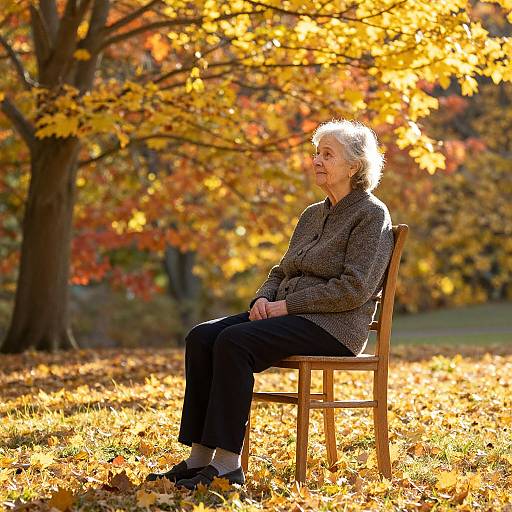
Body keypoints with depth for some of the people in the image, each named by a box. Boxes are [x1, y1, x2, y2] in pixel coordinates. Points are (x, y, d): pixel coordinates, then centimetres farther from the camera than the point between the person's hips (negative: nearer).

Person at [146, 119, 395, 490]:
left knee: (234, 341, -31)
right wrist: (263, 299, -1)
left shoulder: (371, 214, -5)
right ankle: (200, 457, -19)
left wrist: (287, 305, -15)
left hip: (334, 326, -8)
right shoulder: (313, 215, 21)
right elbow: (282, 271, 23)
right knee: (201, 337, -15)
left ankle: (228, 464, -30)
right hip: (291, 316, 8)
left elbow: (354, 289, -15)